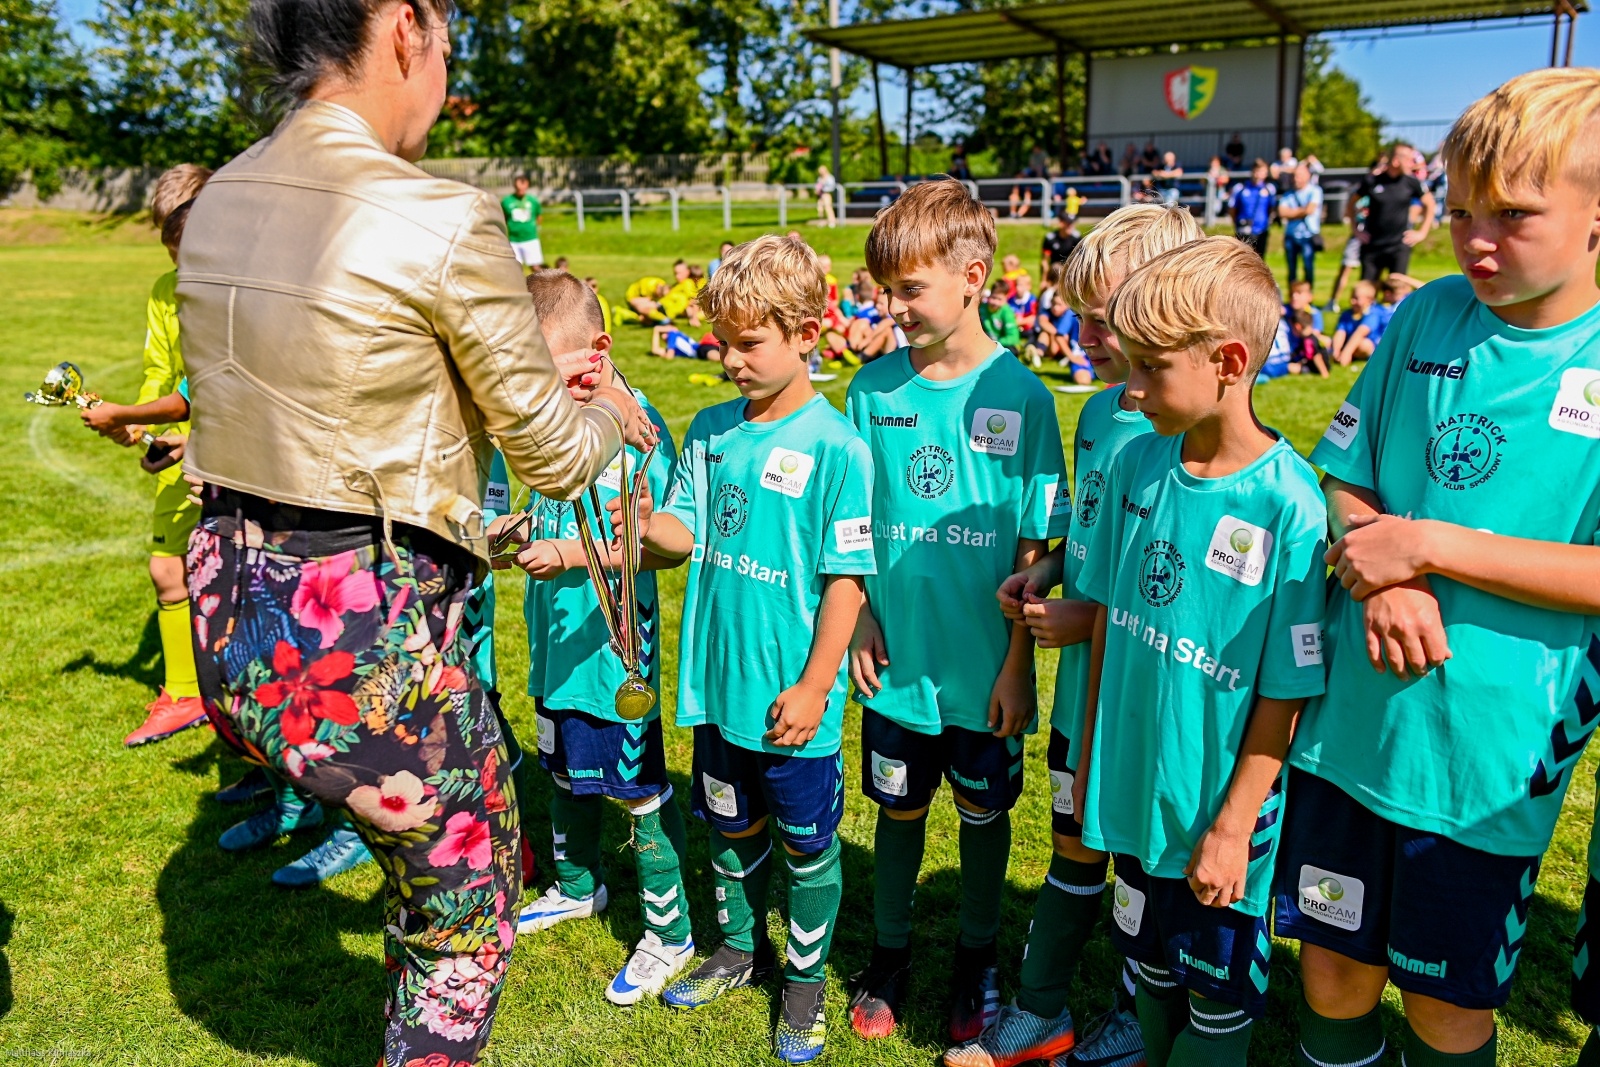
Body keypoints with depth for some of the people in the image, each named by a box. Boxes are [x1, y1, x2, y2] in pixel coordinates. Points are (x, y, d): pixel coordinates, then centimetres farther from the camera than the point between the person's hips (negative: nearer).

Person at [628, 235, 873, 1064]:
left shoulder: (835, 448, -16)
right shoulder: (711, 430, 3)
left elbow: (845, 580, -15)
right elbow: (686, 533, 4)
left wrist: (814, 686, -16)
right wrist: (639, 523, -18)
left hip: (792, 696, -5)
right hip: (719, 682, 6)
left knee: (807, 844, 12)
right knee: (730, 826, 22)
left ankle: (804, 977, 34)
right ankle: (741, 947, 45)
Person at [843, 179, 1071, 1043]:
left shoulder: (1020, 396, -11)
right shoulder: (874, 387, -3)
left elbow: (1037, 545, -7)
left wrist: (1017, 662, -7)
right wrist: (862, 616, 0)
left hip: (984, 667, -2)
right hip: (897, 657, 2)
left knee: (985, 813, 16)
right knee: (898, 809, 17)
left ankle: (976, 961, 38)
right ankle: (889, 956, 38)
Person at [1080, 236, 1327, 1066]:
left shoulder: (1288, 504, -22)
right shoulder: (1137, 463, -6)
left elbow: (1287, 692, -17)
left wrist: (1234, 825, -13)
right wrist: (1090, 756, 7)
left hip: (1219, 807, -5)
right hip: (1137, 785, 5)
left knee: (1219, 997, 16)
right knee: (1153, 962, 26)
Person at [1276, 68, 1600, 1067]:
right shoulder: (1430, 315, 2)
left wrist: (1427, 545, -19)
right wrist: (1379, 580, -13)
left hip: (1491, 753, -2)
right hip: (1351, 716, 3)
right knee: (1334, 964, 15)